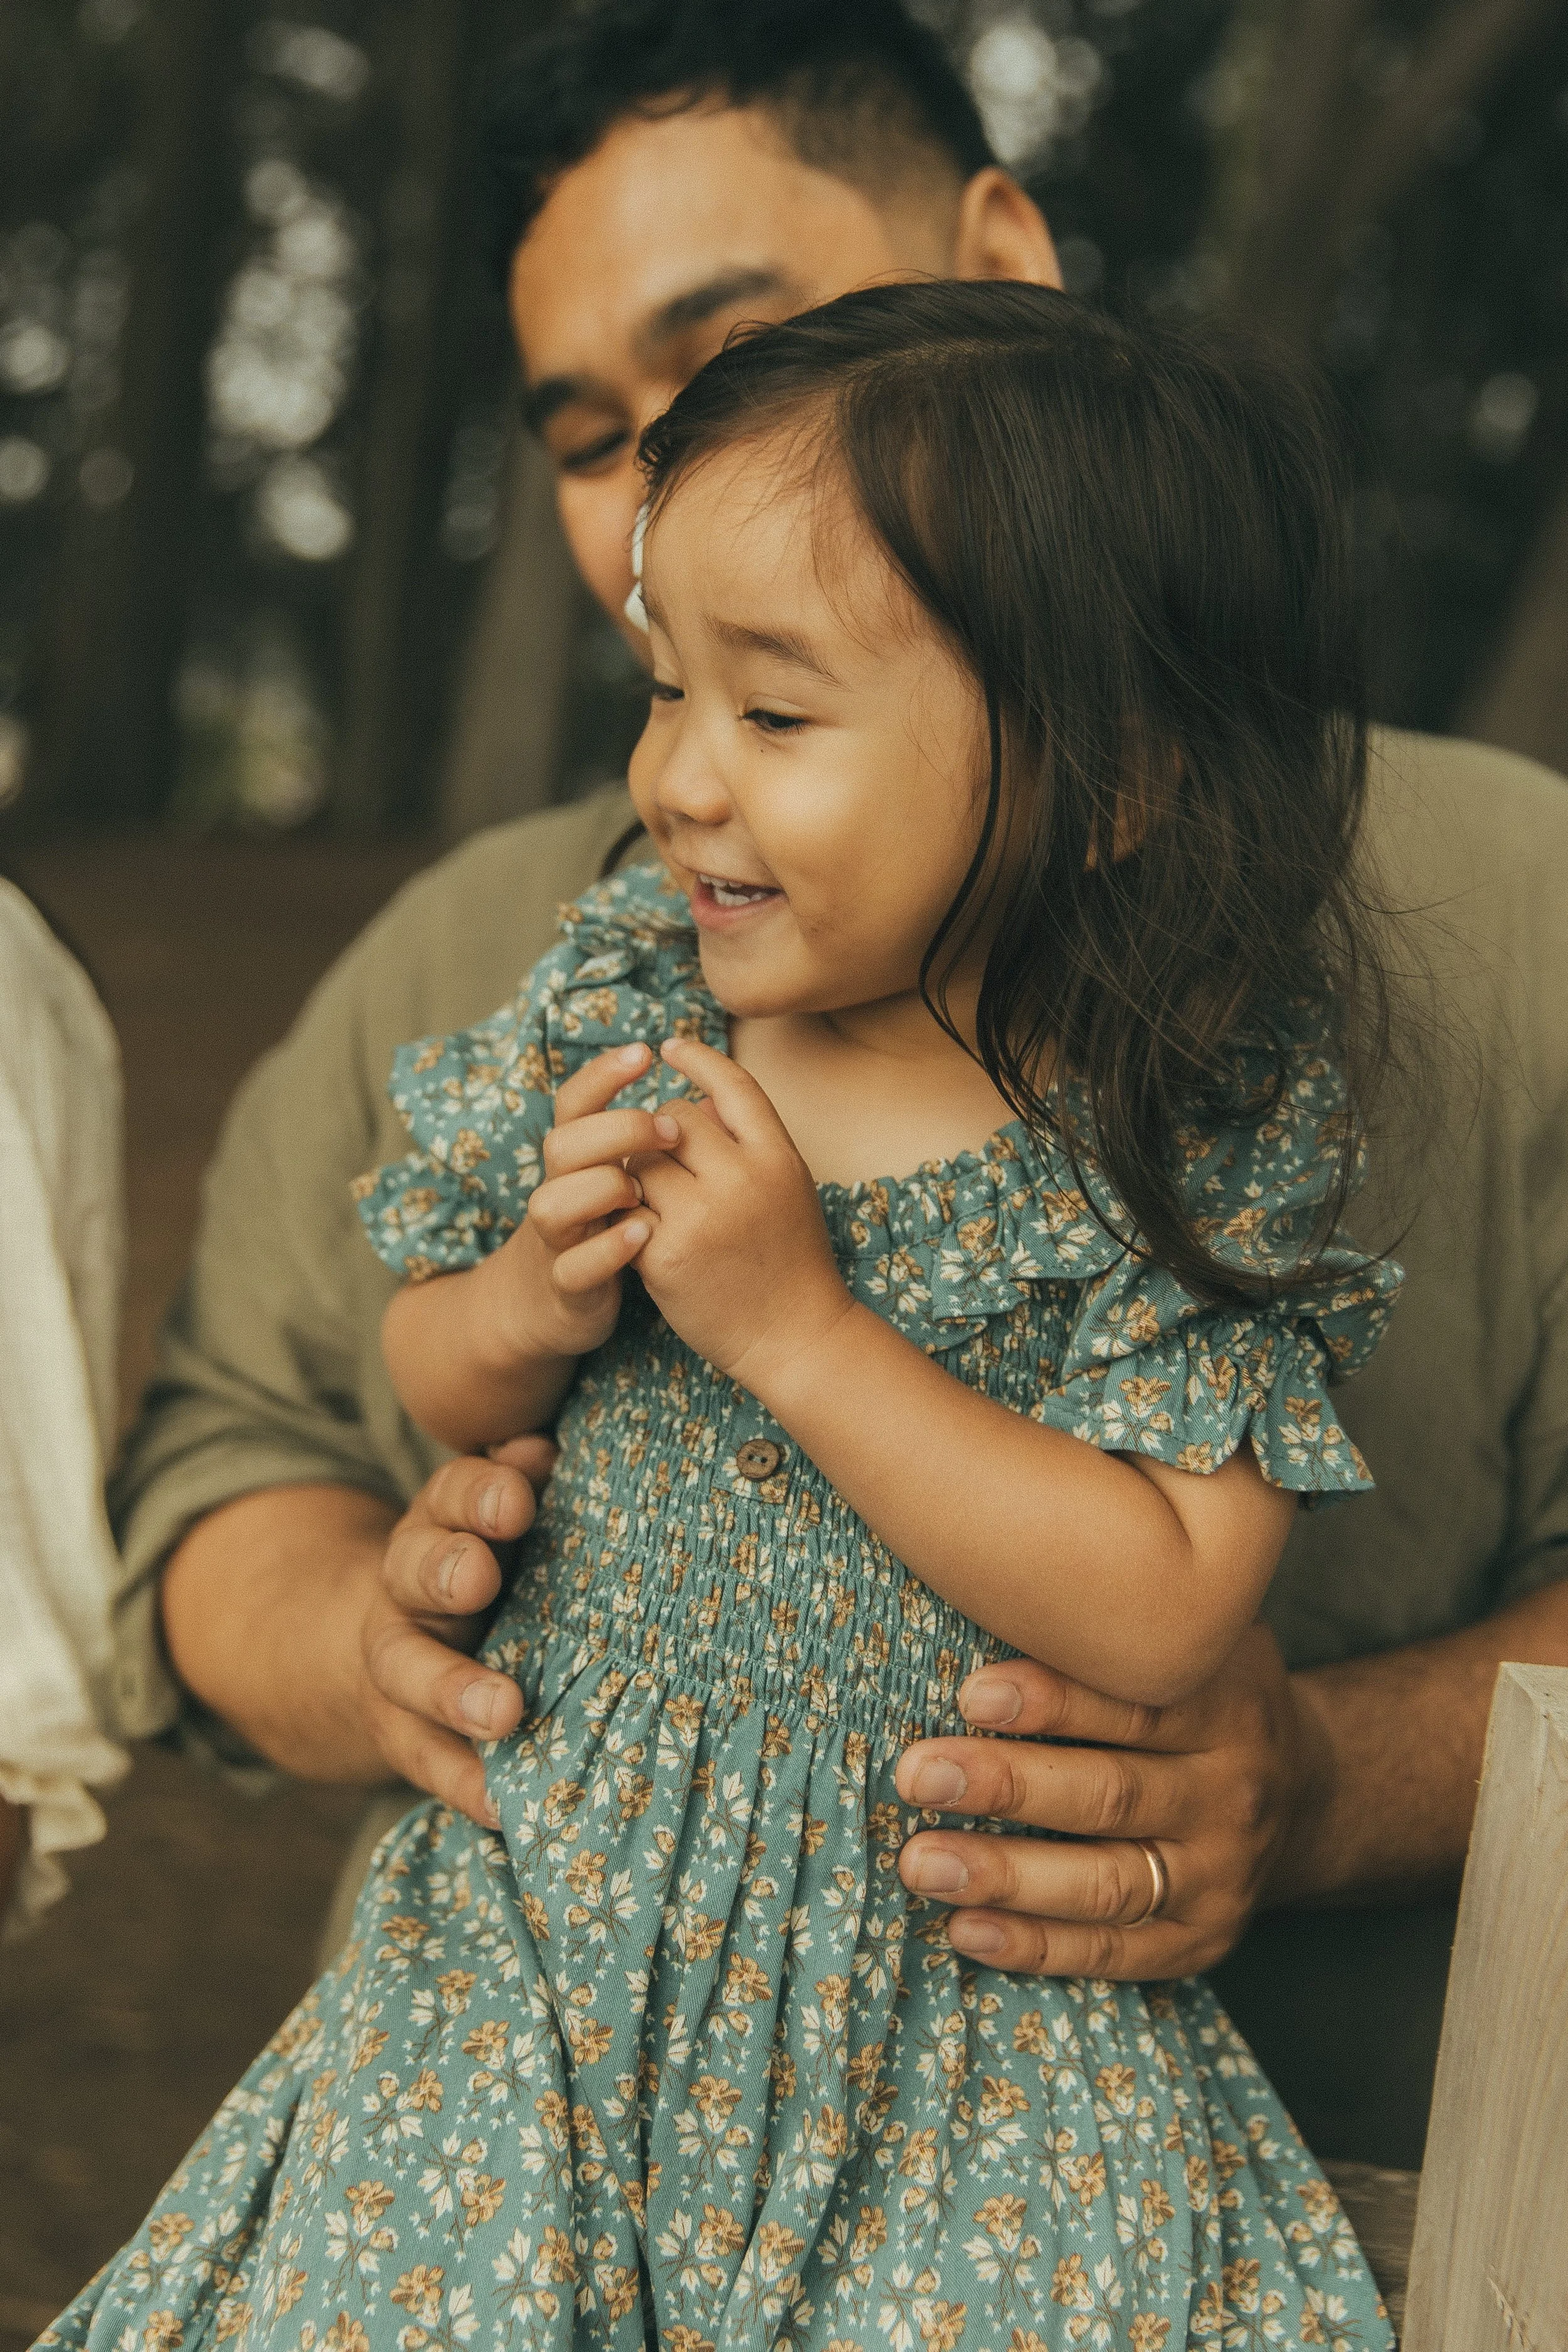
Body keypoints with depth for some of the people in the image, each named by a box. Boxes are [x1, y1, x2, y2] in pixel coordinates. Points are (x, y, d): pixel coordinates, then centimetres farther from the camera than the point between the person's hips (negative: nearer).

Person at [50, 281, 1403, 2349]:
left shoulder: (1193, 1135, -15)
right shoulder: (616, 996, -4)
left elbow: (1162, 1619, -22)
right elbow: (427, 1385, 8)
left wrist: (797, 1324, -26)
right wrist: (529, 1309, -16)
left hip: (968, 1961, -2)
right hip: (561, 1900, 3)